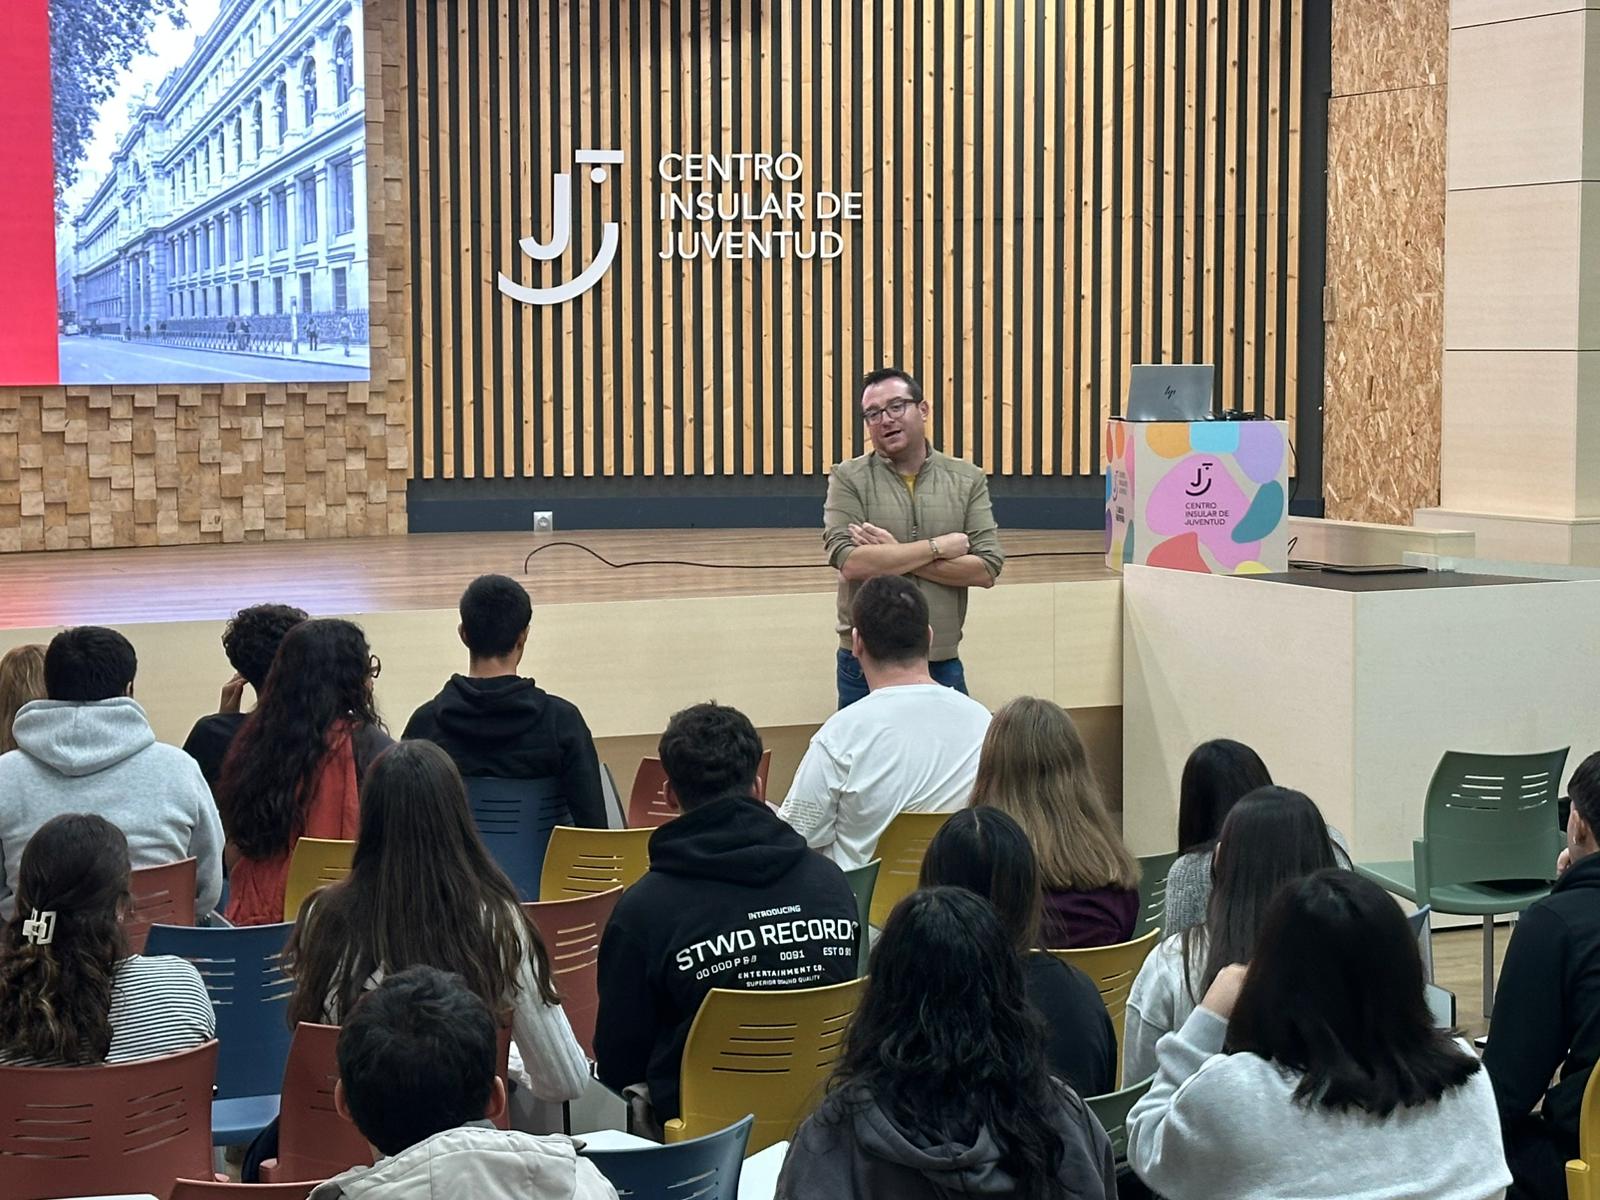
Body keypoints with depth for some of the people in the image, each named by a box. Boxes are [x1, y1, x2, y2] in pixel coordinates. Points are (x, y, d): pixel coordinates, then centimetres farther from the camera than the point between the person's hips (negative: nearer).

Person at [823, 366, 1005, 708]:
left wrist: (898, 555, -13)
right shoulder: (849, 479, -2)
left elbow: (987, 568, -6)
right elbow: (850, 562, -16)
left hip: (942, 665, 2)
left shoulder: (968, 480, 4)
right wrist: (940, 546, -13)